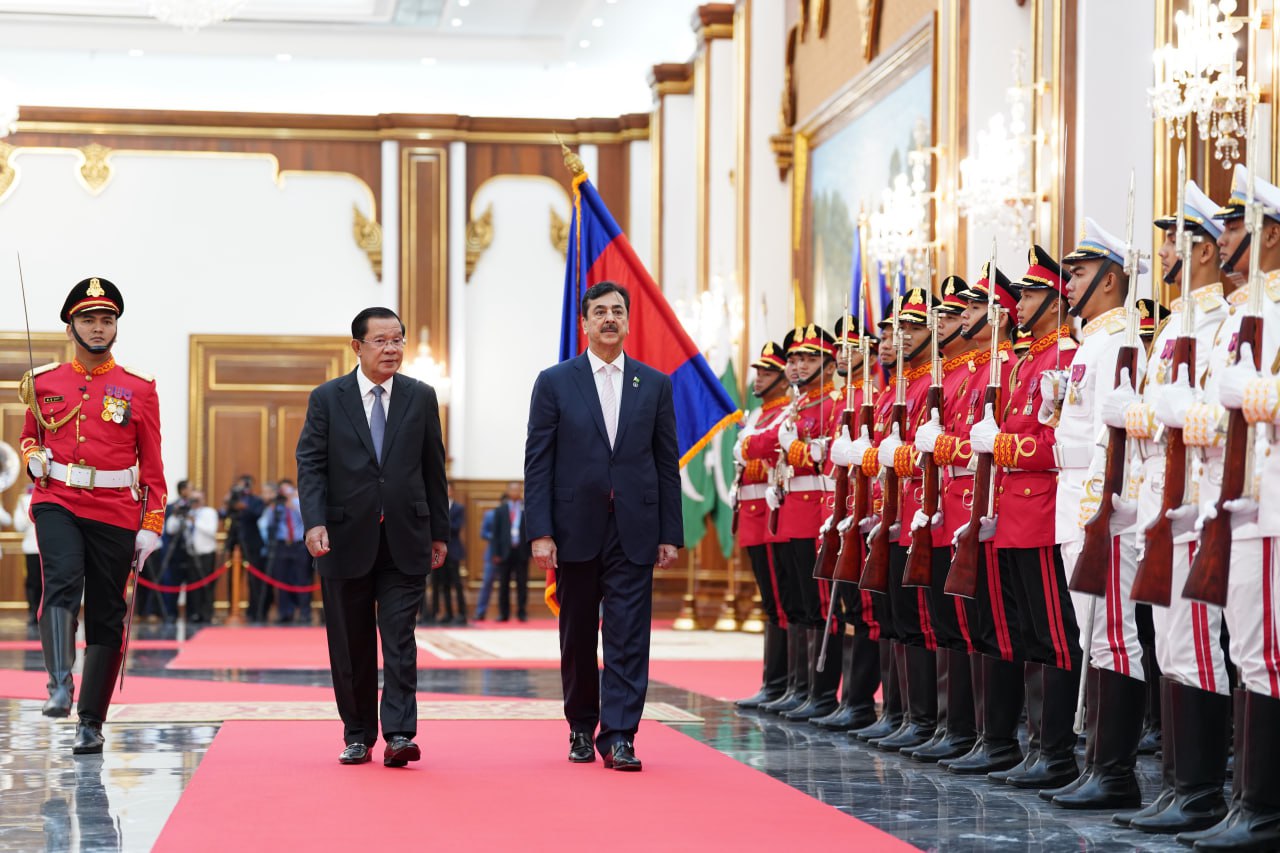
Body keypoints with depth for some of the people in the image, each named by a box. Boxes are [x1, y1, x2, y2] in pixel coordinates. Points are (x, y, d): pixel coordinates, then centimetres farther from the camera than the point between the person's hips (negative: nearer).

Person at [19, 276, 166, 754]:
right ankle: (59, 687, -34)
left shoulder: (139, 389, 4)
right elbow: (30, 436, 21)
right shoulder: (44, 382, 7)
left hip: (115, 515, 0)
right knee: (62, 582, -27)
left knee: (106, 618, 3)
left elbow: (153, 465, 5)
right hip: (57, 504, 0)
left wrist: (150, 527, -1)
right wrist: (33, 456, -3)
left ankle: (91, 723, 12)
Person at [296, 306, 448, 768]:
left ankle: (399, 734, -11)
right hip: (346, 539, 0)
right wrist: (314, 522, -17)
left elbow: (433, 467, 10)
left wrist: (439, 531, 9)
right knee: (350, 644, 7)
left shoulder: (421, 397, 7)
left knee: (399, 639, -7)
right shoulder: (327, 399, 2)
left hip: (405, 540, 0)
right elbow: (310, 465, -3)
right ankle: (358, 735, 16)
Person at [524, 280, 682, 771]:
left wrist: (670, 534, 2)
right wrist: (540, 532, -9)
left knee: (629, 638, -5)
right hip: (575, 529, 0)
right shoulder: (555, 382, 3)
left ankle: (619, 736, -5)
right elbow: (537, 463, -1)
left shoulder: (655, 384, 8)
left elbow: (667, 464, 8)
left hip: (634, 530, 0)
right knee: (578, 637, 10)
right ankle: (581, 728, 24)